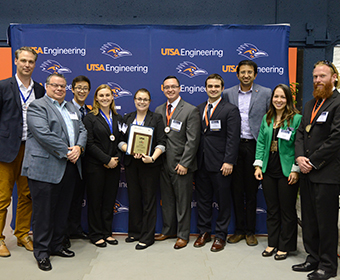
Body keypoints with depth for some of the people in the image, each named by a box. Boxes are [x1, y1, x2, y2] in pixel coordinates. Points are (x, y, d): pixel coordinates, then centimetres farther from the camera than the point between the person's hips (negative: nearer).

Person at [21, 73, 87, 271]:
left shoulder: (72, 108, 20)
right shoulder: (37, 106, -4)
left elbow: (82, 130, 14)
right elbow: (44, 134, -17)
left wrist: (78, 147, -7)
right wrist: (66, 152, -16)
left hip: (69, 167, 7)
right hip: (45, 168, -7)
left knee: (63, 210, 14)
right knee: (44, 212, 1)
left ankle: (57, 246, 28)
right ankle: (42, 253, 12)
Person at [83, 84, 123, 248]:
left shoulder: (118, 118, 13)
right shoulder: (90, 118, -2)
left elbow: (121, 141, 11)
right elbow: (90, 144, -10)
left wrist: (116, 159, -6)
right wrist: (107, 159, -15)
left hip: (114, 166, 4)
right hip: (95, 166, -4)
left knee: (110, 200, 9)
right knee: (95, 201, 4)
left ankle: (107, 232, 22)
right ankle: (96, 235, 16)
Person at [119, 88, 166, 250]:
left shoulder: (156, 118, 4)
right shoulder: (127, 118, 13)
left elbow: (161, 143, -3)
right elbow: (121, 141, 7)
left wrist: (152, 157, -19)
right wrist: (131, 151, -12)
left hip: (150, 164, -3)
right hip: (131, 164, 3)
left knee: (149, 200, 0)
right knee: (133, 198, 8)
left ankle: (147, 237, 10)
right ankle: (135, 232, 24)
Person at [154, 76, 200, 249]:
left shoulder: (191, 110, -6)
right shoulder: (159, 110, 11)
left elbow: (192, 140, -11)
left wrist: (184, 163, -15)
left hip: (181, 165, -5)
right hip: (164, 163, 5)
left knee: (182, 201, 4)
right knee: (166, 200, 15)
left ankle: (183, 235, 17)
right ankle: (168, 230, 30)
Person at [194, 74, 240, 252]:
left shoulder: (231, 110, -3)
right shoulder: (199, 109, 13)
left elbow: (233, 138, -10)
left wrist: (229, 162, -17)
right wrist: (194, 160, 6)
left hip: (220, 164, -5)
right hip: (201, 163, 5)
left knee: (223, 201, 5)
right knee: (203, 199, 13)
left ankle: (220, 236, 17)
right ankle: (204, 232, 27)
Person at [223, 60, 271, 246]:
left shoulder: (266, 93, 2)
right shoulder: (228, 94, 7)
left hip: (254, 145, -2)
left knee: (251, 189, 7)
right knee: (236, 189, 8)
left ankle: (250, 231, 19)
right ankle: (239, 229, 21)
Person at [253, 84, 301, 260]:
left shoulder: (296, 119, -7)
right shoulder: (267, 118, 10)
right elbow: (261, 142, 11)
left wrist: (295, 170, -14)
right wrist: (258, 165, 4)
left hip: (286, 171, -5)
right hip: (268, 171, 5)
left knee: (287, 211, 7)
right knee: (271, 209, 14)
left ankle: (285, 246, 20)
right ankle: (272, 243, 27)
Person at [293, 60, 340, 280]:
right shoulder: (310, 104, 17)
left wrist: (313, 162, -13)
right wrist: (299, 157, -2)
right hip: (307, 172, 8)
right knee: (309, 219, 14)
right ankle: (313, 258, 27)